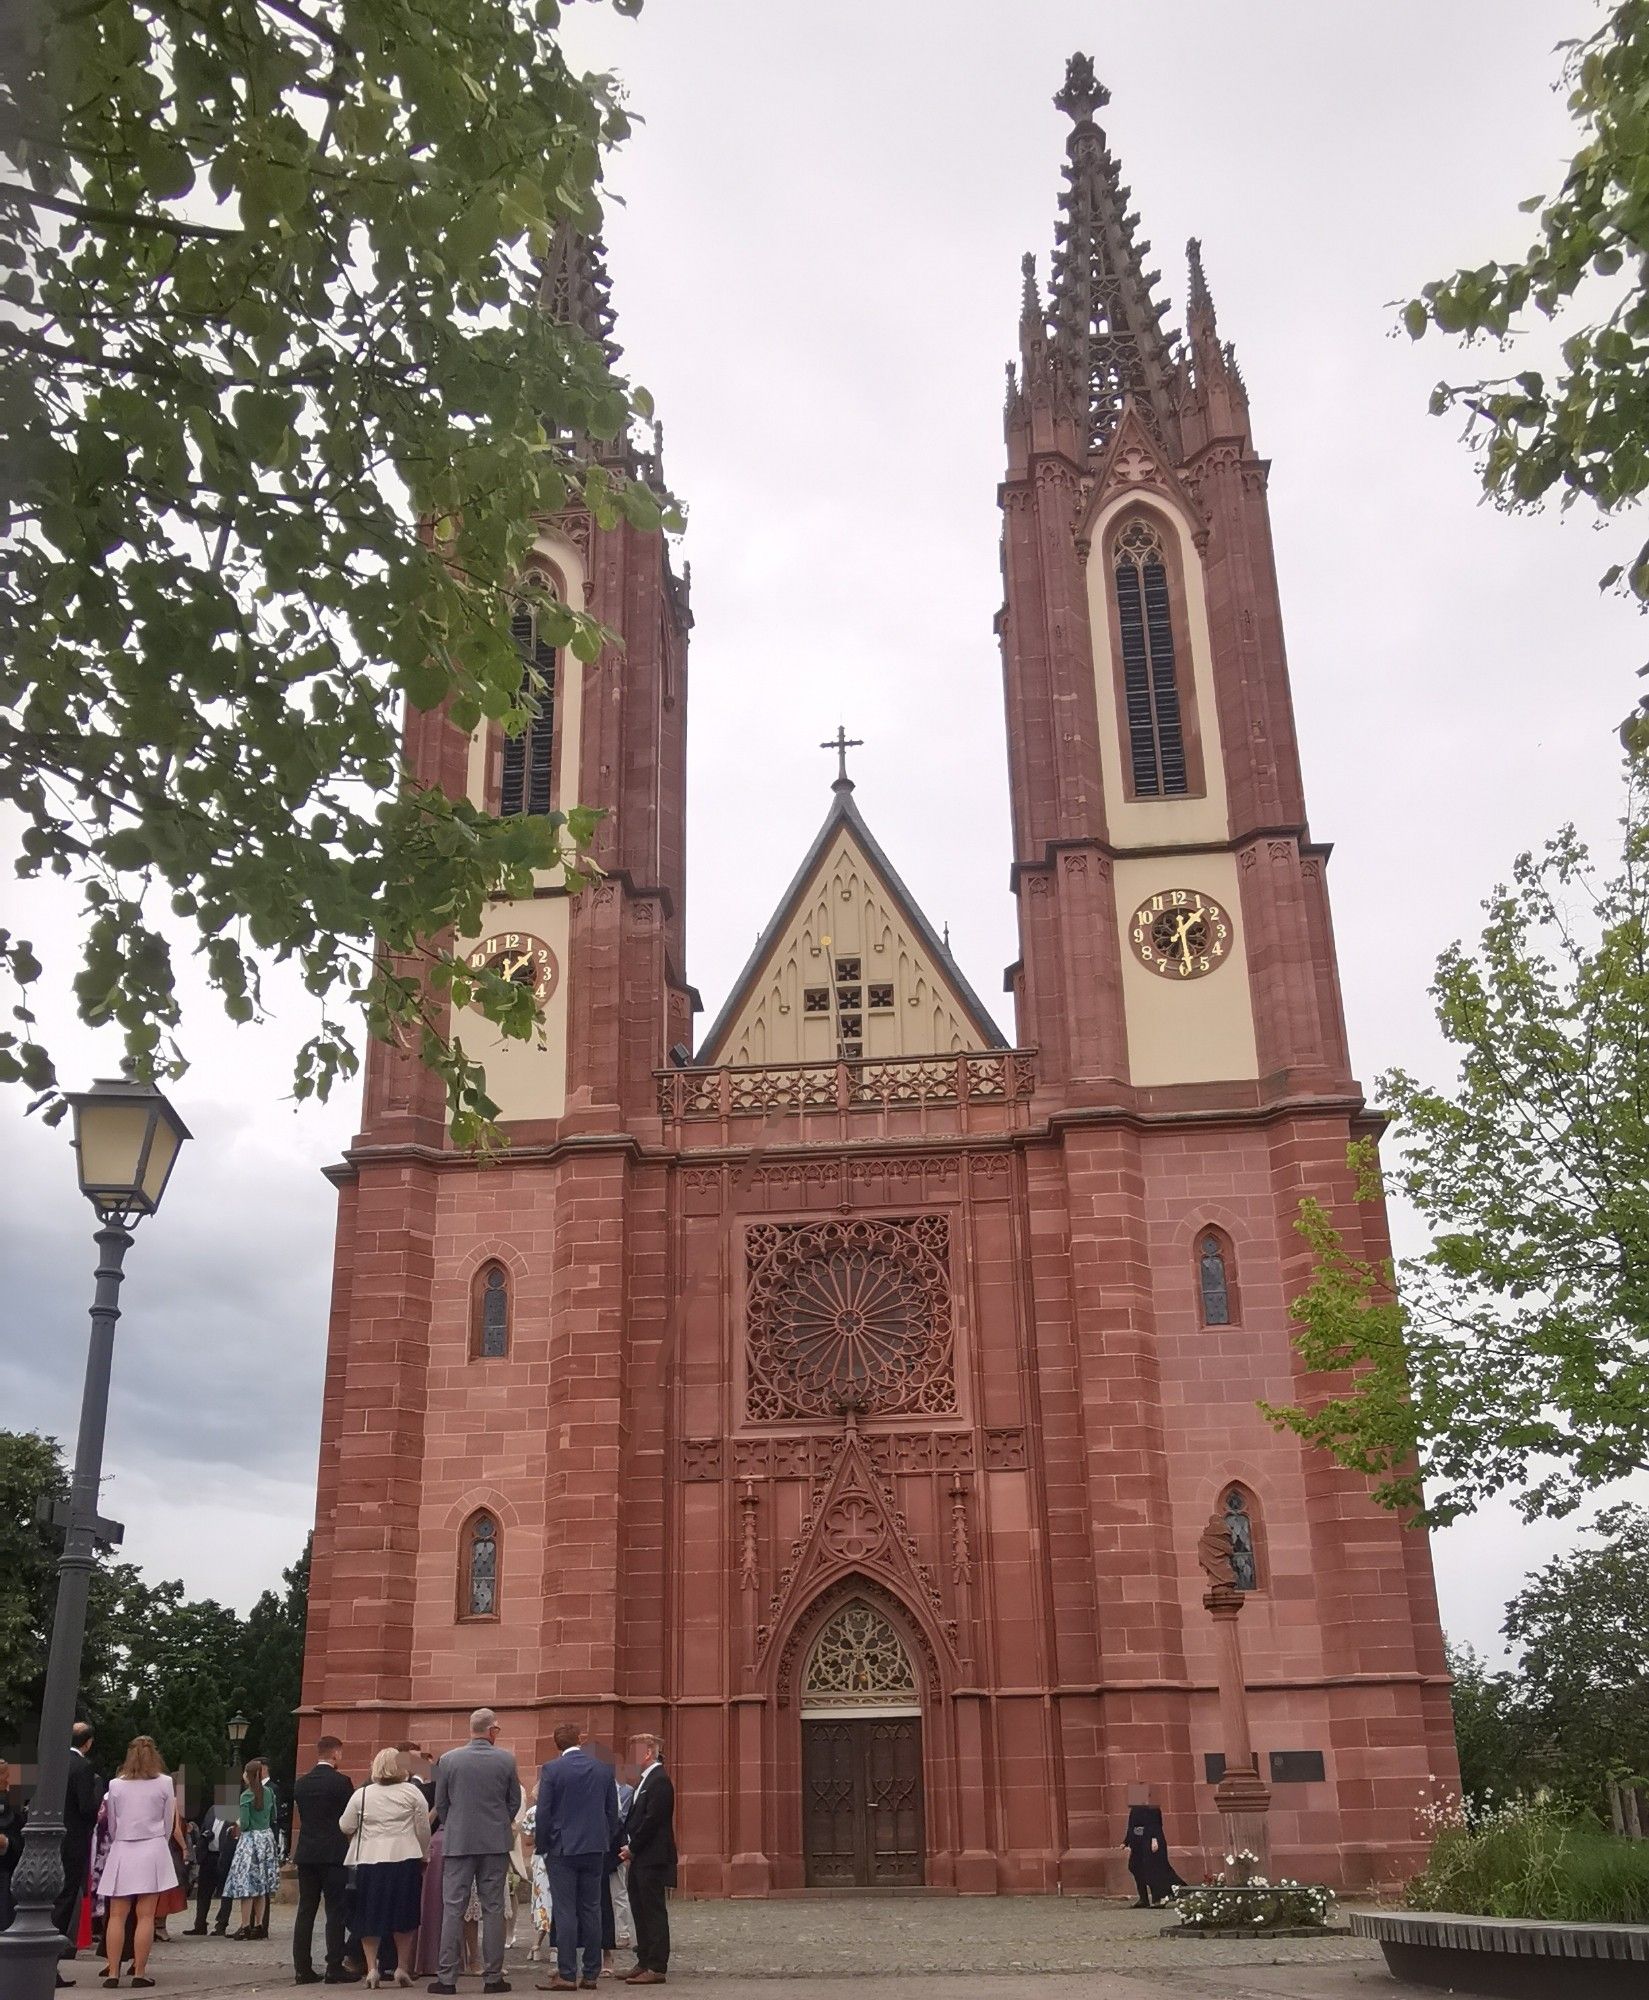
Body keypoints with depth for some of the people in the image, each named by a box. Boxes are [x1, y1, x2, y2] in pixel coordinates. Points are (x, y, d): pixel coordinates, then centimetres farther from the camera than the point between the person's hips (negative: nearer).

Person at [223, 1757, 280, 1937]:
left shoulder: (246, 1796, -13)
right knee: (261, 1886, 11)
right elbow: (274, 1817, 12)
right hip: (267, 1837, 6)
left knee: (246, 1884, -1)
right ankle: (259, 1925, 12)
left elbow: (245, 1823, -15)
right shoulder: (269, 1792, 4)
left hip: (250, 1838, -6)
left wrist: (239, 1828, 5)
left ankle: (246, 1926, -3)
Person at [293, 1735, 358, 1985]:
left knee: (305, 1911, 9)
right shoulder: (341, 1782, -10)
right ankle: (335, 1969, -2)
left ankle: (302, 1969, 9)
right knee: (335, 1912, -1)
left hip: (306, 1854, 5)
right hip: (333, 1854, -5)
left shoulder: (301, 1783, 7)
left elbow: (302, 1817, 16)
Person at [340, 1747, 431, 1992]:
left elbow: (345, 1827, 8)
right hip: (405, 1860, -1)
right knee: (404, 1915, 9)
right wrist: (424, 1856, 15)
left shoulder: (362, 1795, 2)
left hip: (370, 1861, 1)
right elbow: (423, 1829, 1)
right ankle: (402, 1968, 10)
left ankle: (372, 1968, 7)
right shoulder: (412, 1792, -1)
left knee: (370, 1916, 11)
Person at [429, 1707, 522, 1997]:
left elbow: (440, 1804, 3)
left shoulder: (448, 1760, -4)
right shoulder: (506, 1760, -4)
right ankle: (493, 1977, 7)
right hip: (496, 1843, 0)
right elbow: (515, 1801, 5)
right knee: (493, 1909, 6)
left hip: (458, 1843, 0)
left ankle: (447, 1978, 3)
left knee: (453, 1910, 4)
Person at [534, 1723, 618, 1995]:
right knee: (591, 1911, 9)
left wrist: (542, 1845, 4)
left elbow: (543, 1812, -9)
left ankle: (567, 1975, -1)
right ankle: (591, 1974, 12)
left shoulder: (551, 1769, -8)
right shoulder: (604, 1769, 3)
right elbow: (613, 1812, 8)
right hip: (595, 1850, 4)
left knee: (565, 1912, -1)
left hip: (562, 1850, -4)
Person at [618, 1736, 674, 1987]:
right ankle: (645, 1962, 22)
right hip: (639, 1857, 10)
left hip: (652, 1858, -10)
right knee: (640, 1910, 14)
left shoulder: (659, 1780, -15)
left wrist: (632, 1848, -12)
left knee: (654, 1911, -4)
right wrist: (628, 1846, 5)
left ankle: (657, 1968, 0)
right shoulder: (645, 1779, 15)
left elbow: (652, 1820, -20)